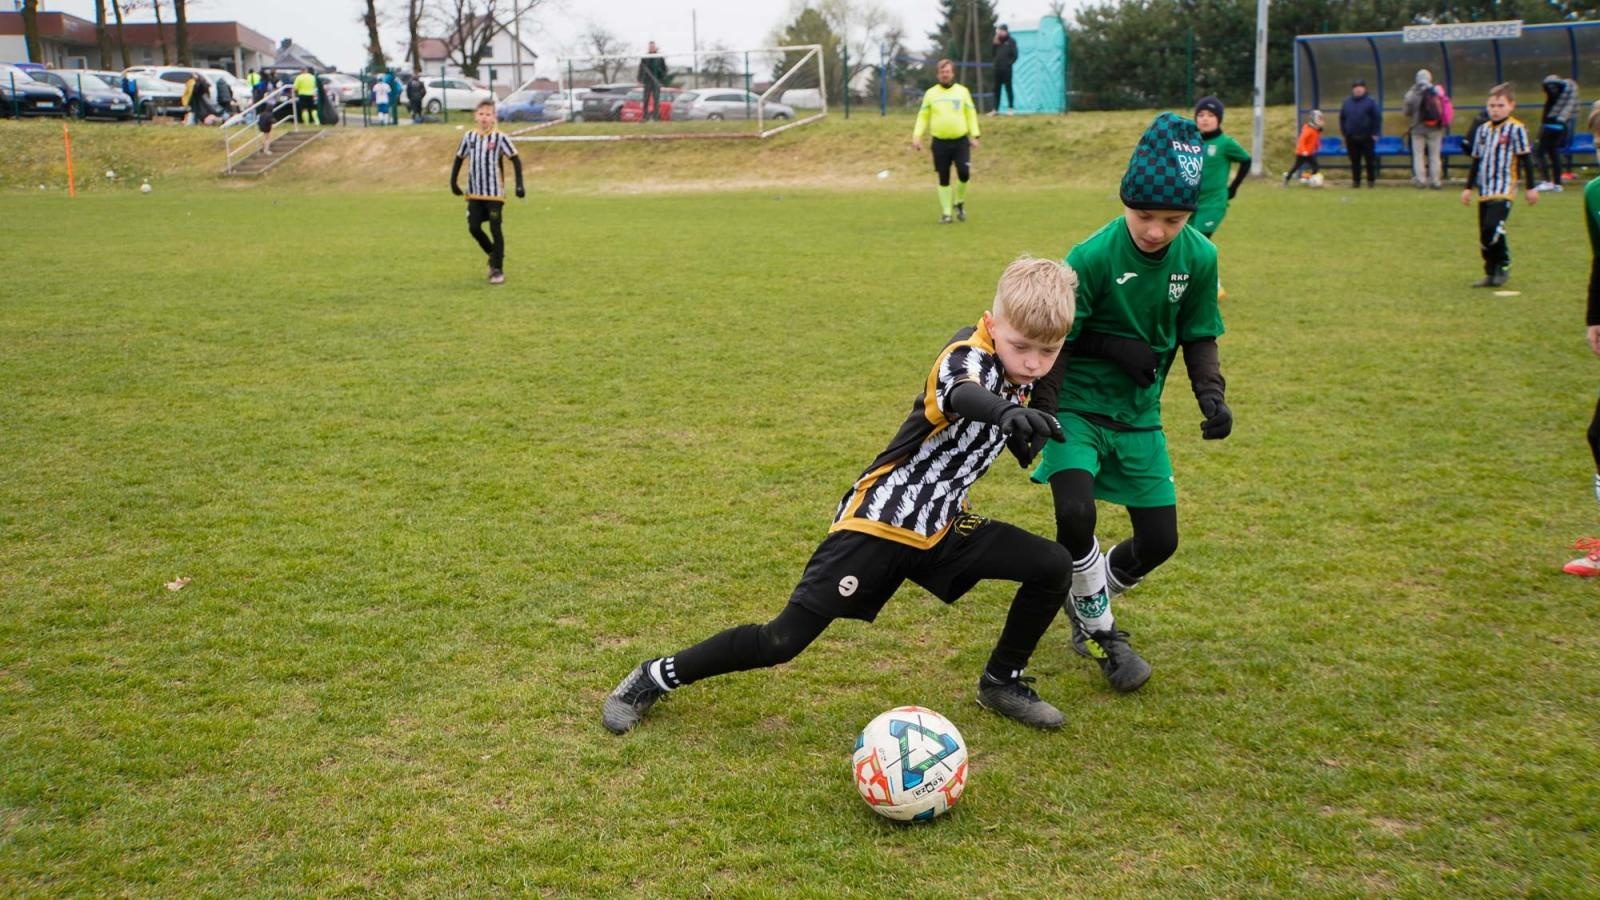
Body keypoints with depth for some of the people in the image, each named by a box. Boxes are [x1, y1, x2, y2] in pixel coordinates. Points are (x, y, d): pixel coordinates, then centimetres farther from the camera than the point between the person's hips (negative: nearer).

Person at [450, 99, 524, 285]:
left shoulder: (500, 137, -8)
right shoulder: (469, 137, 4)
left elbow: (515, 160, -6)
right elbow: (459, 158, 15)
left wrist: (519, 184, -13)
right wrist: (453, 182, 10)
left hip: (495, 192, -4)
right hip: (474, 192, 4)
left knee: (495, 229, -4)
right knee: (474, 227, 1)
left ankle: (497, 269, 2)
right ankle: (494, 255, 25)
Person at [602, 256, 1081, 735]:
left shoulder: (1016, 371, 0)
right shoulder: (968, 355, -23)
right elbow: (960, 394, -51)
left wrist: (1019, 430, 5)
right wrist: (1007, 412, -71)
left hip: (939, 529, 8)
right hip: (877, 524, -8)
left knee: (1054, 567, -1)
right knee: (785, 639, -11)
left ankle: (1001, 682, 19)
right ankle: (657, 676, 9)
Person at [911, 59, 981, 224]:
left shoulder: (962, 91, 7)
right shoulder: (931, 93, 6)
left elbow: (971, 114, 8)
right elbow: (923, 116, 8)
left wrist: (974, 135, 0)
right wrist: (917, 136, -3)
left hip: (961, 141, 0)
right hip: (940, 142, 0)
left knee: (964, 174, -13)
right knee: (944, 179, 3)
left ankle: (959, 202, 14)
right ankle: (946, 213, 12)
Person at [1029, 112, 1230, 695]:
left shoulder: (1199, 258, -7)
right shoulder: (1093, 257, -20)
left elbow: (1199, 337, 5)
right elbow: (1055, 342, -14)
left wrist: (1211, 395, -11)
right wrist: (1041, 412, -19)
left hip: (1139, 414, 5)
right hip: (1078, 406, -4)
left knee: (1159, 541, 6)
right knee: (1075, 514, -26)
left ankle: (1086, 602, 36)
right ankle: (1101, 630, 2)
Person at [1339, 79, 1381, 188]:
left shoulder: (1370, 102, -2)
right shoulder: (1347, 102, 10)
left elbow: (1377, 118, -4)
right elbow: (1342, 118, 15)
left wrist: (1375, 133, -9)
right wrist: (1344, 133, 7)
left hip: (1367, 137, -3)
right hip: (1351, 138, 3)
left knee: (1370, 160, 1)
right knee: (1354, 161, 6)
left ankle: (1371, 180, 10)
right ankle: (1356, 180, 13)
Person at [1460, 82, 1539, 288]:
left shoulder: (1516, 129, -5)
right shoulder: (1483, 129, 13)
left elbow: (1526, 160, -4)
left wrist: (1531, 187, -4)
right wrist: (1468, 187, 18)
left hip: (1504, 190, -7)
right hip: (1484, 191, 7)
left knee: (1493, 228, -20)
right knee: (1484, 234, 6)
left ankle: (1504, 267, 0)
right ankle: (1491, 274, 17)